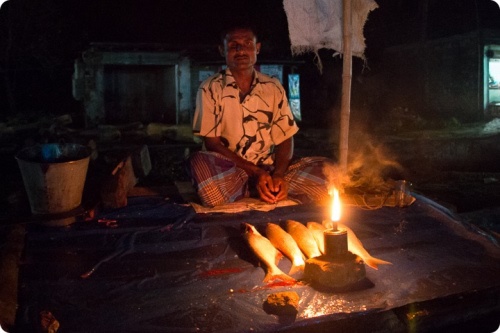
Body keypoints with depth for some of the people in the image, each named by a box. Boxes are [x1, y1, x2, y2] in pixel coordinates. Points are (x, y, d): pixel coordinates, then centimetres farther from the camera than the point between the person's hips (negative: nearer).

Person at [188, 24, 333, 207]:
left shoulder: (274, 87, 6)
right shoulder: (210, 89, -3)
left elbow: (285, 138, 6)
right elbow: (212, 143, -7)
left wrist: (278, 175, -14)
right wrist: (255, 172, -17)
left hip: (269, 170, 2)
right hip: (227, 171, -1)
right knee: (200, 162, -35)